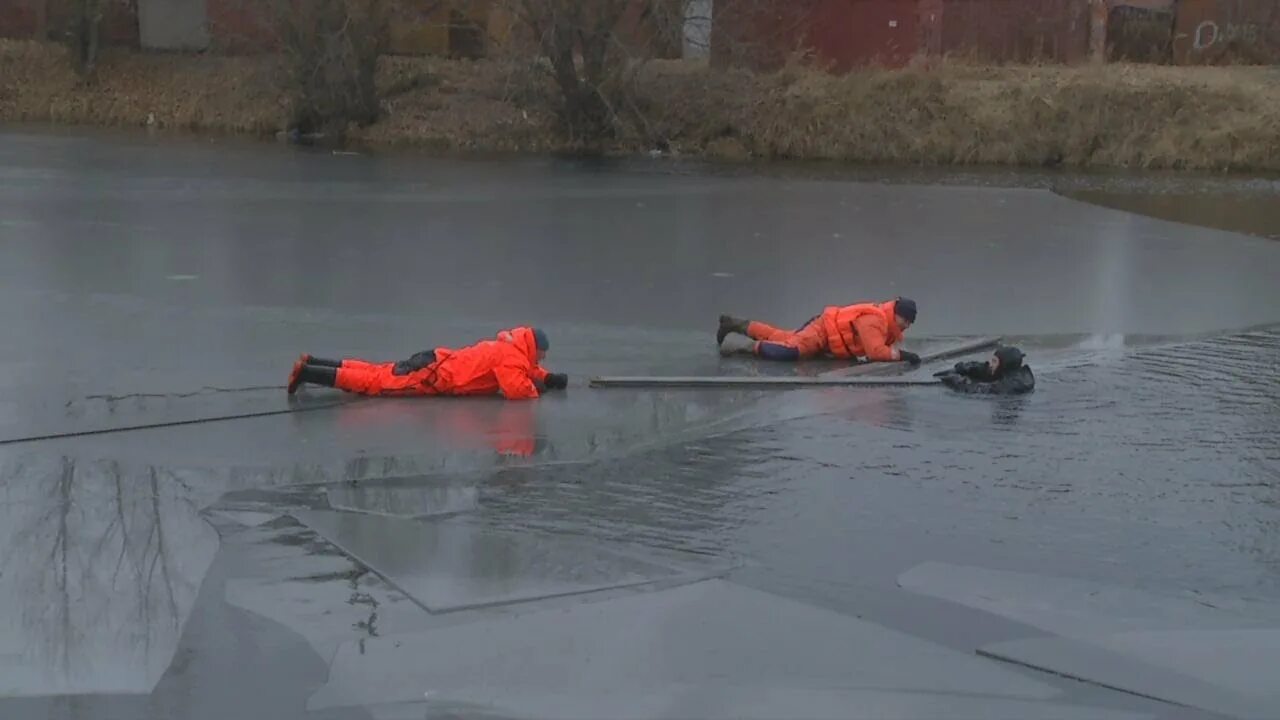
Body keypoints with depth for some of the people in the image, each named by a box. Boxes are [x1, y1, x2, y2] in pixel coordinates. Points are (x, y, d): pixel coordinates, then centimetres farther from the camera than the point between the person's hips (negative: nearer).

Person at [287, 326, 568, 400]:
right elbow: (516, 390, -28)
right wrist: (536, 387, -8)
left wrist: (549, 378, 17)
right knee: (375, 382, -12)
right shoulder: (511, 358, -15)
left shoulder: (510, 350, 15)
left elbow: (529, 370, 34)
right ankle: (307, 373, -18)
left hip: (436, 362, 9)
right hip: (433, 377, -9)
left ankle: (312, 364, 16)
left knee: (377, 372, 14)